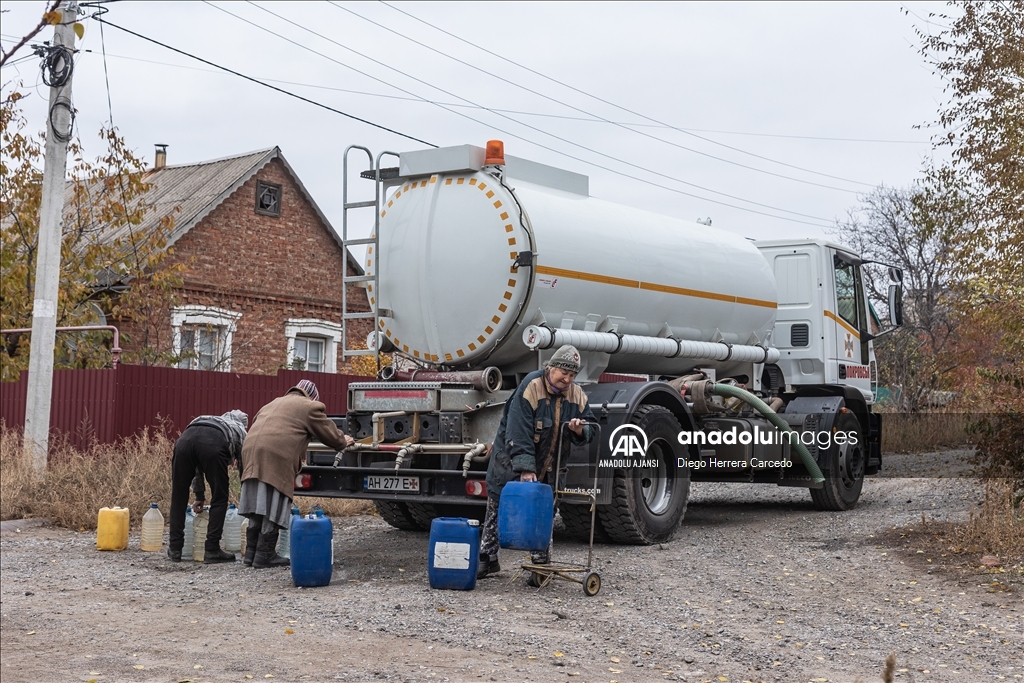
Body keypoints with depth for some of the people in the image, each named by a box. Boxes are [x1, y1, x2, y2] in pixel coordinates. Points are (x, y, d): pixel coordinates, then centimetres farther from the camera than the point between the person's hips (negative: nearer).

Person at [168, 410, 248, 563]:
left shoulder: (215, 420, 45)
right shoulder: (241, 432, 35)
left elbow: (197, 465, 45)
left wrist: (199, 495, 50)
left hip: (186, 438, 4)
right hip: (213, 443, -4)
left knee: (178, 497, 18)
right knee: (219, 499, 13)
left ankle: (175, 549, 22)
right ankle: (212, 551, 14)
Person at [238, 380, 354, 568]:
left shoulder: (272, 404, 33)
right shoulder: (310, 407, 11)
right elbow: (328, 433, 15)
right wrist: (343, 442, 37)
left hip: (251, 452, 7)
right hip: (276, 457, -7)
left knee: (258, 506, 14)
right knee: (273, 509, -2)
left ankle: (251, 552, 19)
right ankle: (265, 556, 0)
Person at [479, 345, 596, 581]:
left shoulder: (577, 395, -4)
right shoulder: (531, 387, -22)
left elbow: (589, 430, 4)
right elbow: (518, 432, -27)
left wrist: (580, 429, -21)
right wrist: (525, 468, -31)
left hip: (547, 467, 4)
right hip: (510, 460, -4)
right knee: (497, 508, 6)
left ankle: (542, 565, 15)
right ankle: (487, 559, 18)